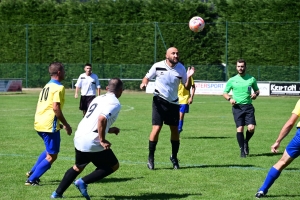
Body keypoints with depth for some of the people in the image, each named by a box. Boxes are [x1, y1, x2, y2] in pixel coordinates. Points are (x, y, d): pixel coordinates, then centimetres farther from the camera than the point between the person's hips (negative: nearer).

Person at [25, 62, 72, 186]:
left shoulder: (47, 86, 17)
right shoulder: (58, 87, -11)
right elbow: (56, 108, -20)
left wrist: (59, 123, 27)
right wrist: (66, 125, -13)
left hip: (39, 123, 9)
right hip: (49, 125, -9)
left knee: (50, 150, 28)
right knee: (52, 156, 1)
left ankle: (32, 172, 24)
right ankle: (32, 179, -3)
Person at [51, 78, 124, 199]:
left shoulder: (98, 99, 17)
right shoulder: (115, 104, -8)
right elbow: (102, 119, -25)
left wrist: (109, 130, 28)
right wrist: (102, 140, -18)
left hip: (79, 138, 8)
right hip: (92, 143, -8)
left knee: (78, 167, 29)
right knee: (113, 166, 11)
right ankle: (83, 182, 1)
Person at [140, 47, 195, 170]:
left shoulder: (181, 68, -2)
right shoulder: (158, 66, -9)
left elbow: (187, 87, 0)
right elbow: (147, 77, 5)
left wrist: (189, 77, -18)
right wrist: (144, 83, -17)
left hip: (173, 103, 3)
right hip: (159, 101, -3)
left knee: (175, 130, 4)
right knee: (156, 129, -11)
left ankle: (174, 157, 21)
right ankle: (151, 157, 3)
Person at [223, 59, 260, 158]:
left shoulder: (251, 79, 7)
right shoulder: (232, 80, 5)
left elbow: (257, 90, 20)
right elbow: (225, 93, 11)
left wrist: (255, 94, -3)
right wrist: (230, 99, -9)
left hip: (248, 106, 1)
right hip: (237, 106, -1)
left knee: (251, 128, -12)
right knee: (240, 128, -7)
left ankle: (246, 142, 19)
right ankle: (242, 150, 4)